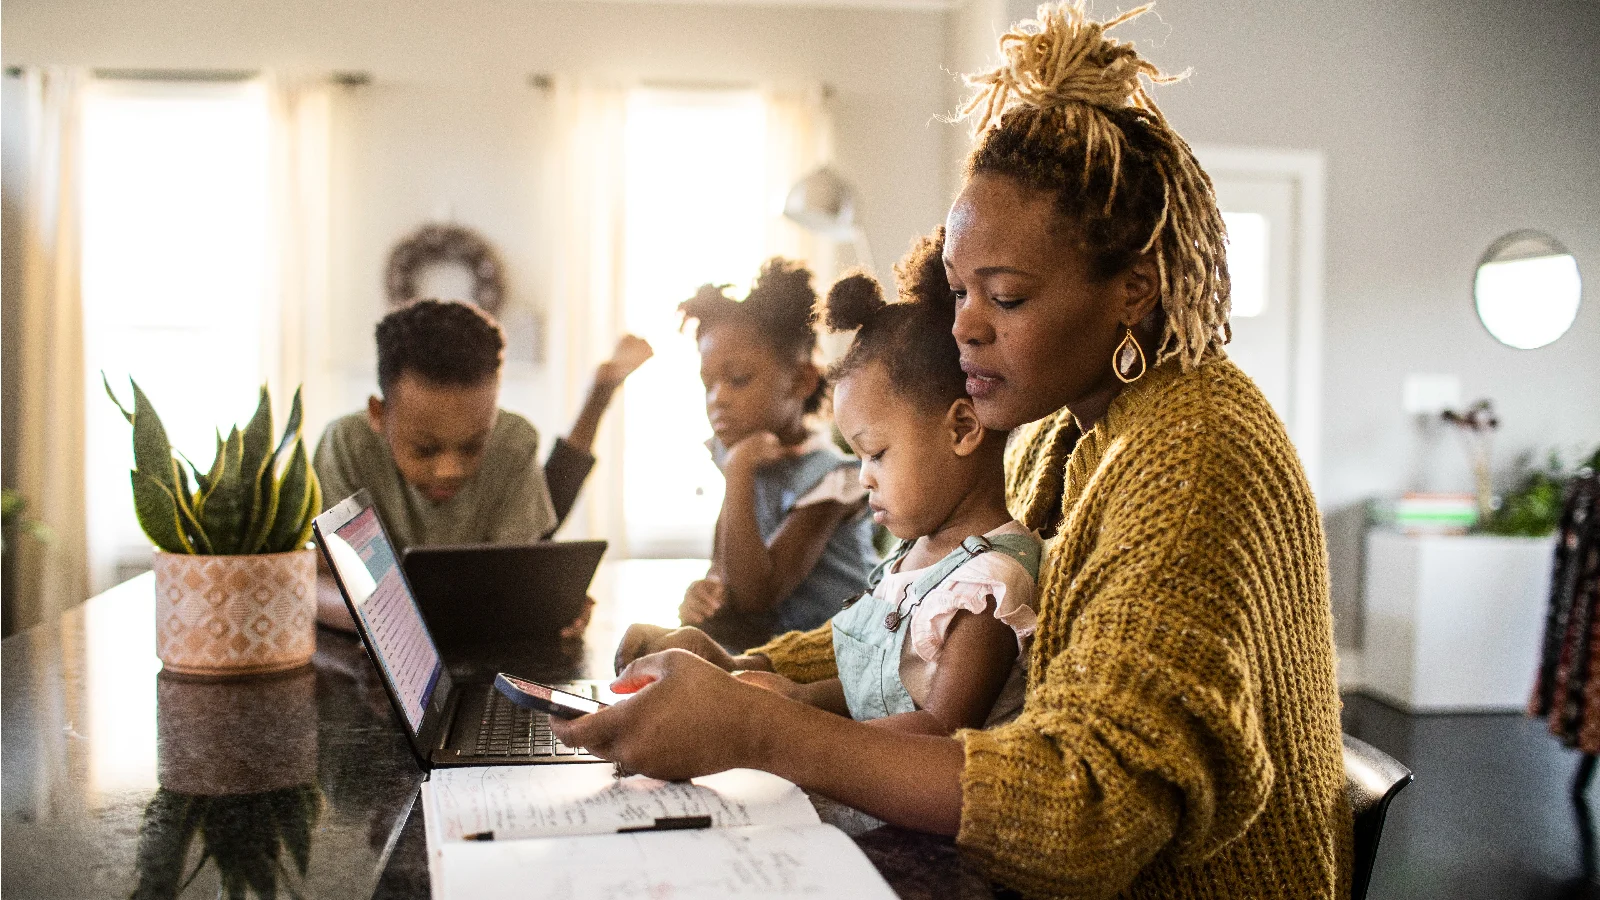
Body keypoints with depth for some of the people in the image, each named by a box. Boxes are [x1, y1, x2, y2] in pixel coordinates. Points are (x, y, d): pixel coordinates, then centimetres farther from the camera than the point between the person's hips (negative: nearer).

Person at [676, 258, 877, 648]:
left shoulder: (828, 476, -19)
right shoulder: (732, 452, 3)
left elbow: (755, 595, -23)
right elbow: (724, 565, 10)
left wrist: (739, 474, -27)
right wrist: (706, 588, -15)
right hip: (777, 640, 6)